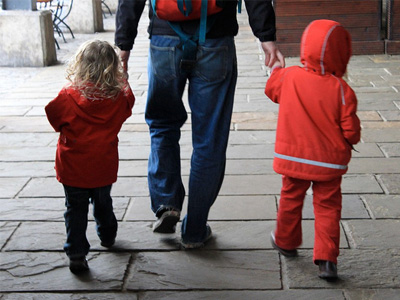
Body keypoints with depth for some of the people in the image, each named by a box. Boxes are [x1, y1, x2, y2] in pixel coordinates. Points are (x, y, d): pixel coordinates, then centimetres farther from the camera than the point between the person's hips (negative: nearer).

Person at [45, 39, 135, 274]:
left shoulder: (68, 97, -17)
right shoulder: (120, 97, -11)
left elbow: (54, 117, -2)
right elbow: (129, 101, 12)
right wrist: (121, 81, 21)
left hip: (73, 169, -2)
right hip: (104, 168, 3)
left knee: (76, 210, 8)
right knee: (103, 203, 25)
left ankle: (77, 253, 3)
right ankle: (108, 237, 46)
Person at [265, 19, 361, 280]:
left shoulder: (288, 77, -8)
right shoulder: (341, 90, -15)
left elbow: (272, 89, 15)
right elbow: (350, 130, -12)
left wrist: (275, 70, 34)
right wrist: (350, 141, 11)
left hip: (293, 158, 3)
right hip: (329, 162, -2)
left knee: (291, 200, 21)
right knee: (328, 208, 5)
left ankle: (286, 242, 41)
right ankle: (327, 260, 0)